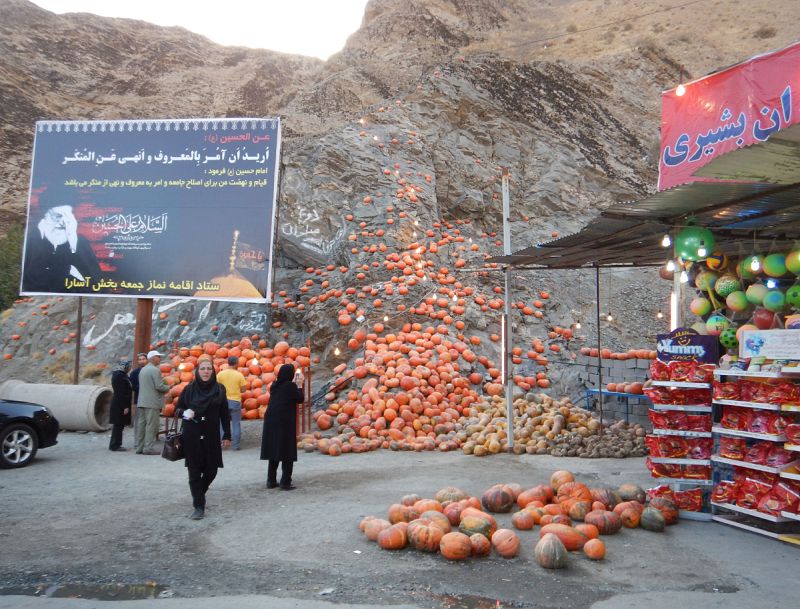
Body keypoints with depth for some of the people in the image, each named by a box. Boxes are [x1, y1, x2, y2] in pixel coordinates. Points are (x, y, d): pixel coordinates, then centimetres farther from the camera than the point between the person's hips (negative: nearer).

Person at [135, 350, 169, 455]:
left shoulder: (143, 370, 16)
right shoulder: (155, 370, -12)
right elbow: (159, 386, -18)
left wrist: (163, 384, 22)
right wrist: (168, 387, 1)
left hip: (141, 402, 9)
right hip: (152, 403, -8)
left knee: (141, 425, 10)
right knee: (151, 425, -4)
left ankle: (139, 448, 14)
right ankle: (148, 448, -3)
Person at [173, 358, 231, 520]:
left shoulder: (219, 389, 1)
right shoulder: (189, 389, -1)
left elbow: (224, 414, 3)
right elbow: (177, 408, 7)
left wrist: (227, 435, 1)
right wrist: (184, 412, -16)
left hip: (211, 436, 1)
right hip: (192, 436, -1)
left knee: (211, 470, 6)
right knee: (194, 471, -1)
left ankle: (199, 495, 35)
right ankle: (199, 506, 9)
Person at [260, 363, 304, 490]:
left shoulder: (274, 385, 6)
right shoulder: (290, 386, -12)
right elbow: (300, 399, -3)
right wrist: (299, 385, 8)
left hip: (271, 422, 6)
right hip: (285, 423, -6)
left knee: (273, 451, 14)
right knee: (287, 453, 2)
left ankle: (271, 481, 19)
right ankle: (285, 483, 1)